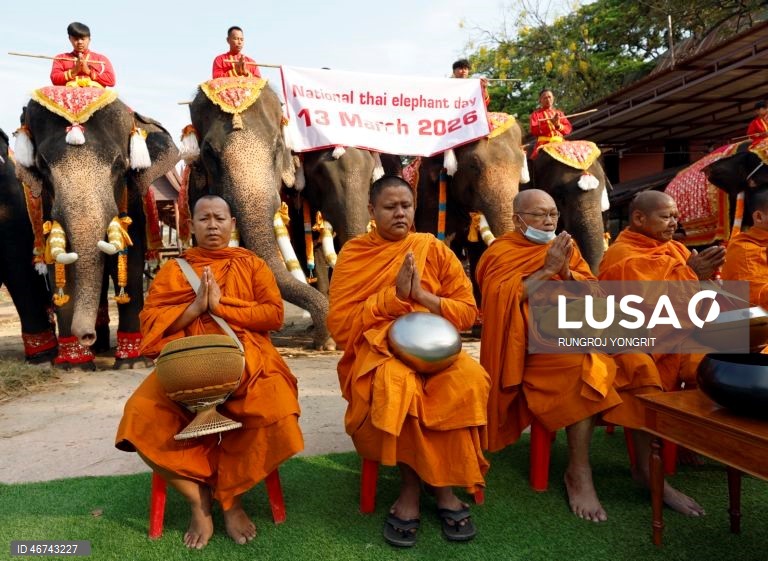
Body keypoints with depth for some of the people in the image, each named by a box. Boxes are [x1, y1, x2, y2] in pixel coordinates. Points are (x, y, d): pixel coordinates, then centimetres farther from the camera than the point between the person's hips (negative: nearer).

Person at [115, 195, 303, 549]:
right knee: (143, 416, -26)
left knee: (275, 414, -30)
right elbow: (150, 323, 4)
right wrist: (195, 306, -10)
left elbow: (275, 315, -1)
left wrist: (220, 306, -9)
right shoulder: (174, 269, 13)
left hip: (244, 360, -1)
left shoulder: (252, 265, 11)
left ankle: (231, 499, -4)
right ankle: (198, 499, -4)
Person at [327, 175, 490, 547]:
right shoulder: (354, 253, 3)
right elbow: (340, 324, -4)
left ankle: (433, 485, -13)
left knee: (468, 379, -31)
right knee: (397, 384, -36)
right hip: (377, 348, -2)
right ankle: (415, 485, -14)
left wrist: (421, 295, -10)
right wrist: (394, 295, -13)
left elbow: (468, 311, 6)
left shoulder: (434, 249, 8)